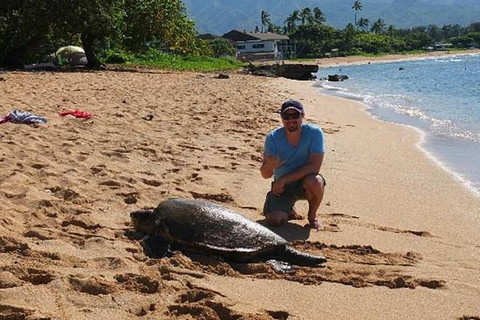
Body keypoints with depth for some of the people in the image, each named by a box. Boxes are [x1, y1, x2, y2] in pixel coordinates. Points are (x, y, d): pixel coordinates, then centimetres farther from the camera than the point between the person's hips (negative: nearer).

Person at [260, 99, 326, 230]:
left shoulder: (314, 133, -16)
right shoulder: (273, 137, -11)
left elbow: (314, 167, -24)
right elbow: (265, 174, -13)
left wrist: (285, 179, -27)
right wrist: (269, 165, -38)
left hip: (304, 183, -1)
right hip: (281, 186, 1)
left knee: (315, 181, -36)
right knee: (273, 220, -22)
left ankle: (312, 216, -4)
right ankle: (288, 211, 18)